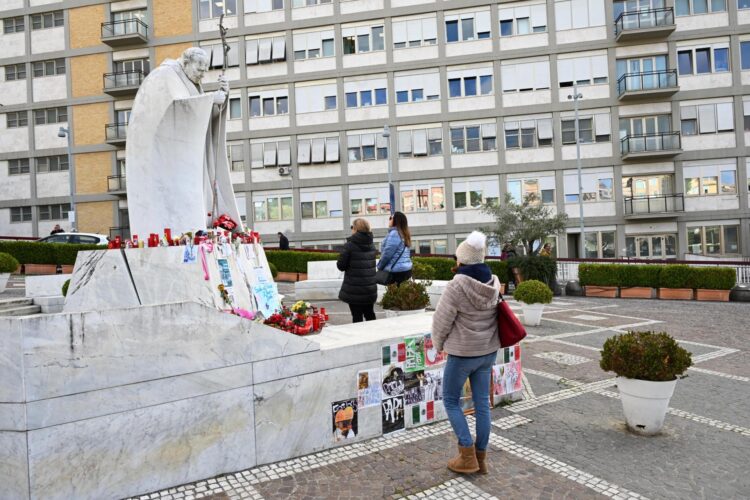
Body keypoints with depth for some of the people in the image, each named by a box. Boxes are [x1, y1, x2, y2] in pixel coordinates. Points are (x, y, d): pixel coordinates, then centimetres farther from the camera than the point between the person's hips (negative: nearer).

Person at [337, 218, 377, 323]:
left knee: (357, 316, 3)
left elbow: (341, 266, -12)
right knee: (369, 313, 18)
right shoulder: (371, 245, 5)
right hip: (370, 288, 6)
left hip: (354, 290, -6)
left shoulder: (349, 245, -14)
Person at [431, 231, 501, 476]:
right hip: (488, 350, 6)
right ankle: (481, 458, 24)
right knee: (482, 402, 13)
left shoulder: (457, 286, -21)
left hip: (463, 353, -6)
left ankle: (468, 456, 12)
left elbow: (442, 321, -14)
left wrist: (439, 345, 5)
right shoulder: (494, 283, -2)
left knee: (450, 400, 12)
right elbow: (494, 315, 7)